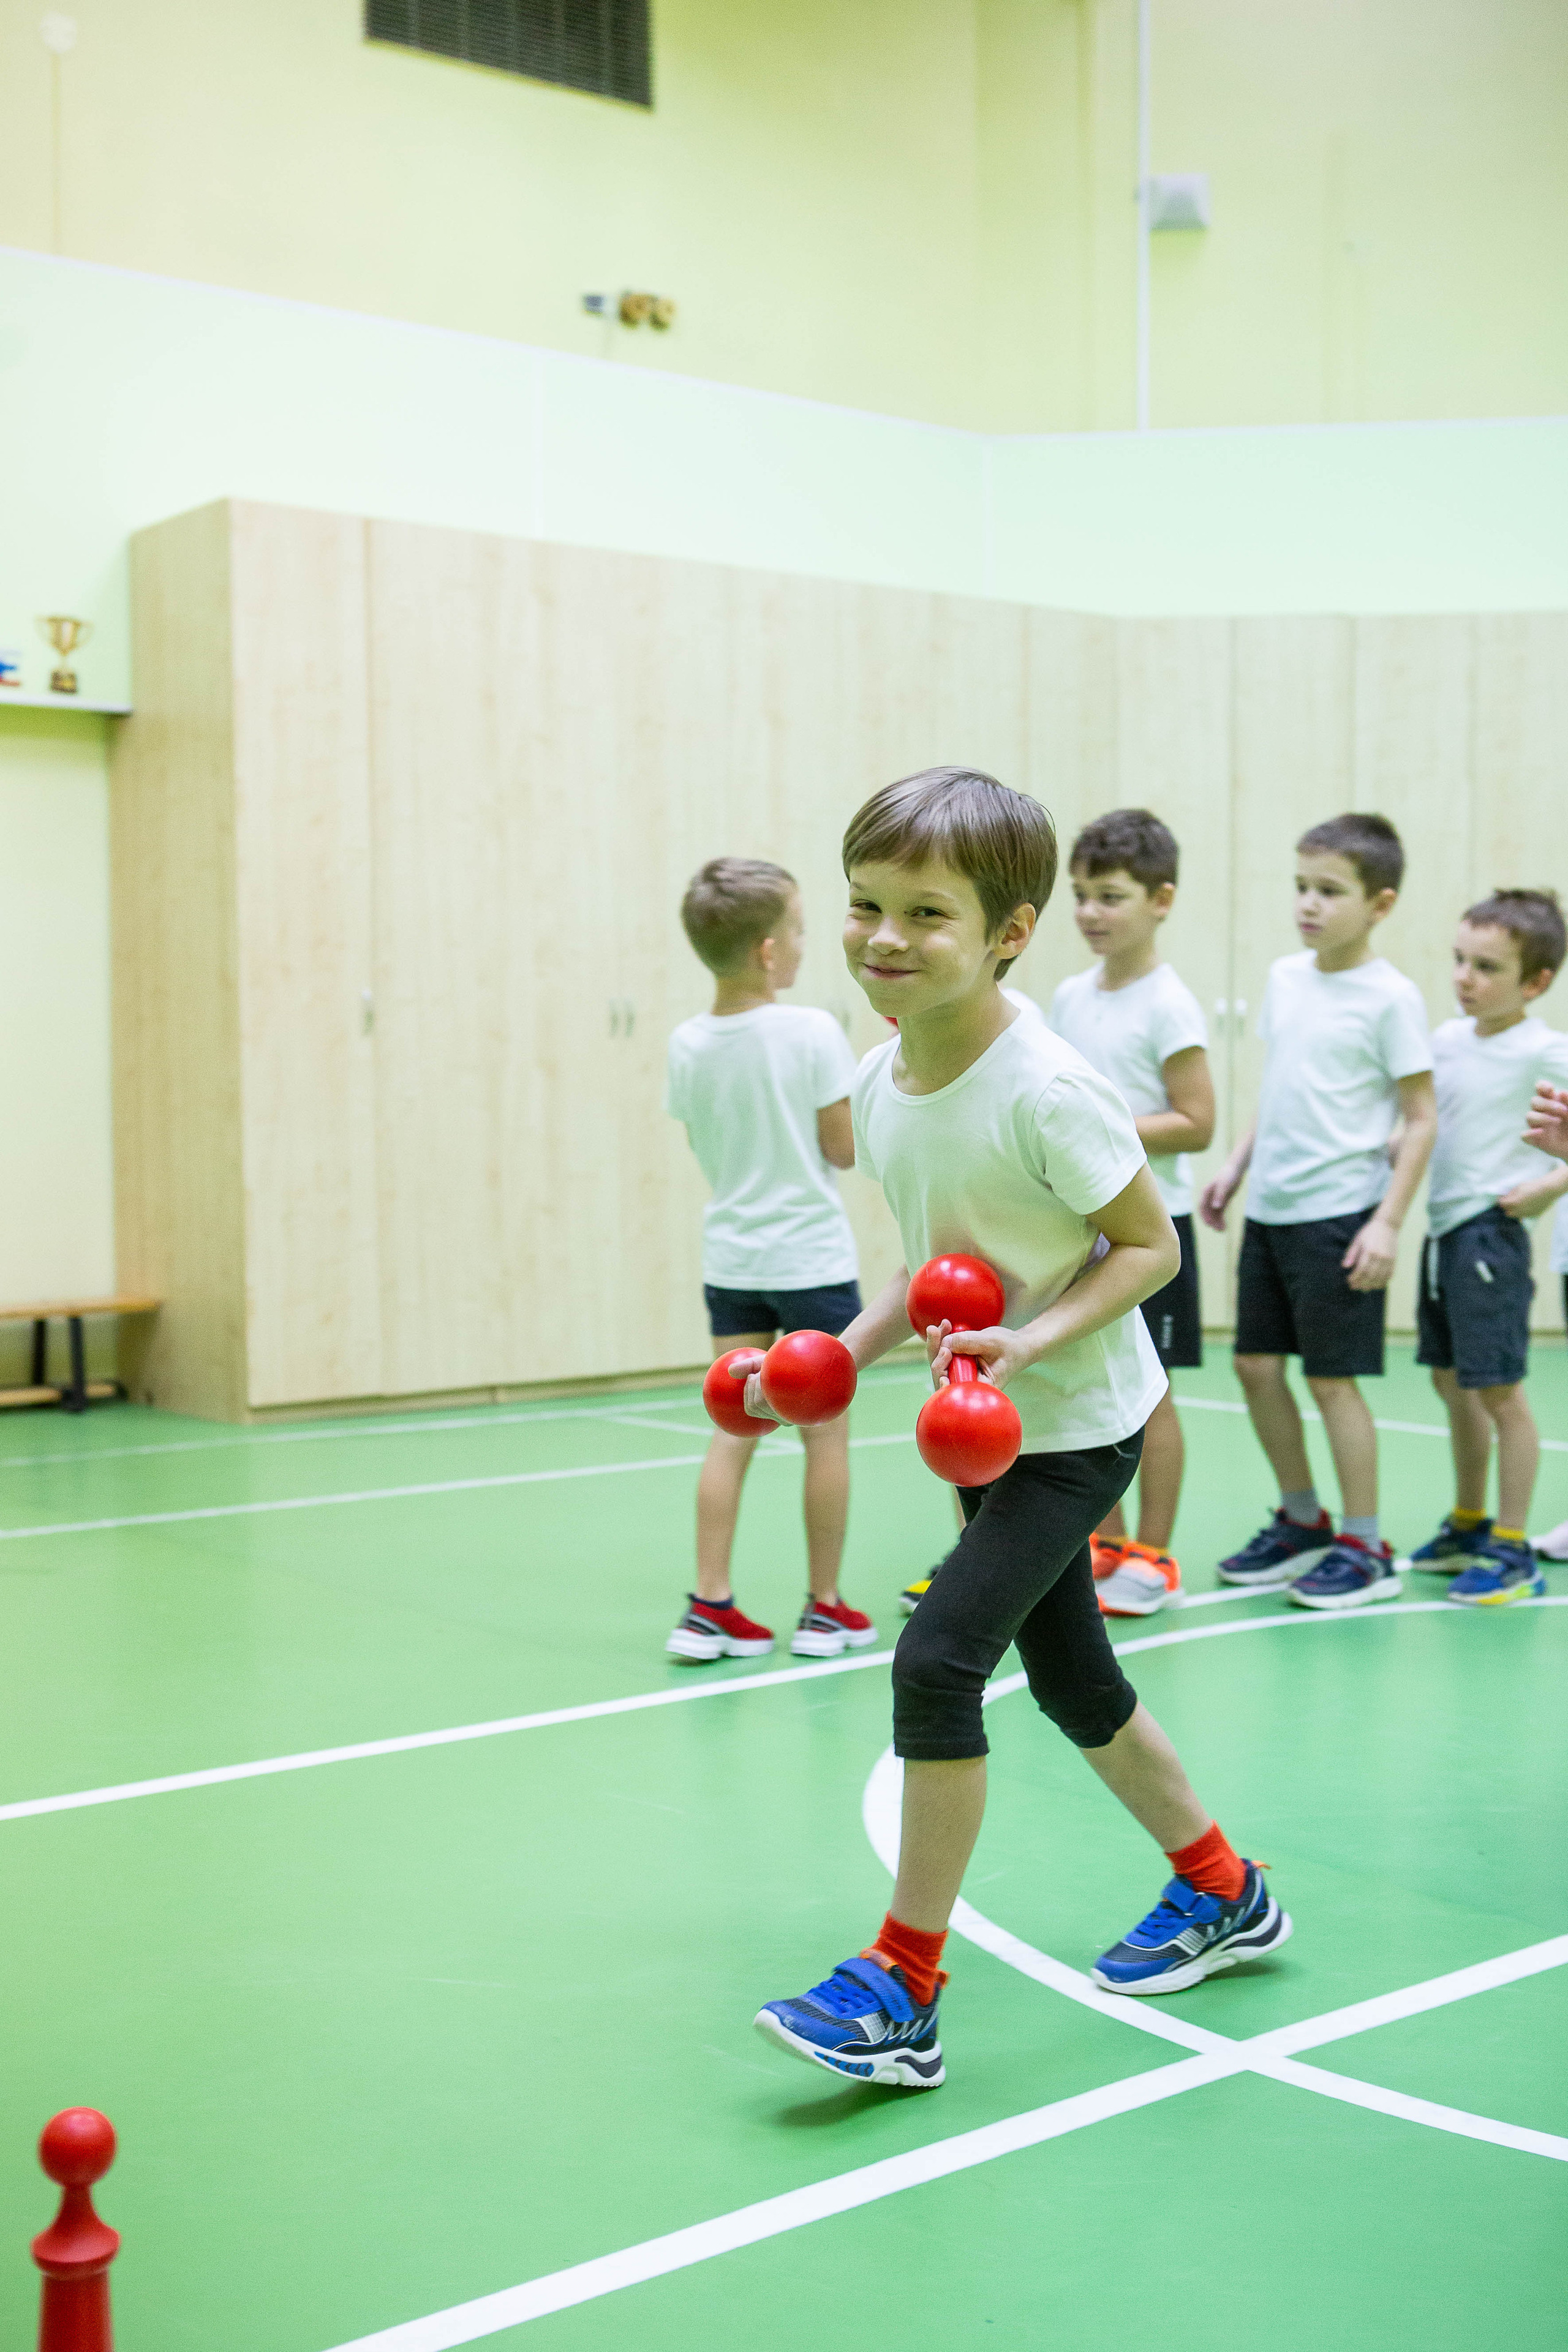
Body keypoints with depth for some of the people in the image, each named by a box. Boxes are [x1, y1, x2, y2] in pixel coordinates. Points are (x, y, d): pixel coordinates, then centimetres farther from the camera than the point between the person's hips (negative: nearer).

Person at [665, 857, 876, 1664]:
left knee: (733, 1430, 9)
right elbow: (844, 1148, -10)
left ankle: (710, 1606, 8)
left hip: (729, 1256, 4)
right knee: (825, 1431, 7)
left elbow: (706, 1150, 9)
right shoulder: (813, 1033, -15)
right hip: (811, 1256, -4)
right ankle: (825, 1610, 15)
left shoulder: (688, 1044, -1)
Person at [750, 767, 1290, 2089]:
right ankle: (1222, 1894, 41)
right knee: (1071, 1679, 19)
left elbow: (1150, 1246, -17)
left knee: (938, 1659, -16)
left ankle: (905, 1988, -1)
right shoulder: (879, 1083, -3)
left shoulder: (1047, 1091, -25)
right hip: (986, 1426, 8)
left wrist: (1033, 1342, -28)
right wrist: (850, 1351, -2)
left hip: (1077, 1427, -8)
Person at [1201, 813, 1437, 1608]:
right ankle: (1302, 1522, 28)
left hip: (1338, 1215, -7)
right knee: (1255, 1364, 11)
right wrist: (1235, 1168, 12)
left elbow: (1422, 1118, -10)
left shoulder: (1390, 997, -11)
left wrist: (1388, 1222, -16)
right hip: (1269, 1210, 7)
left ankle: (1365, 1549, 13)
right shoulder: (1284, 977, 8)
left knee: (1331, 1378, -2)